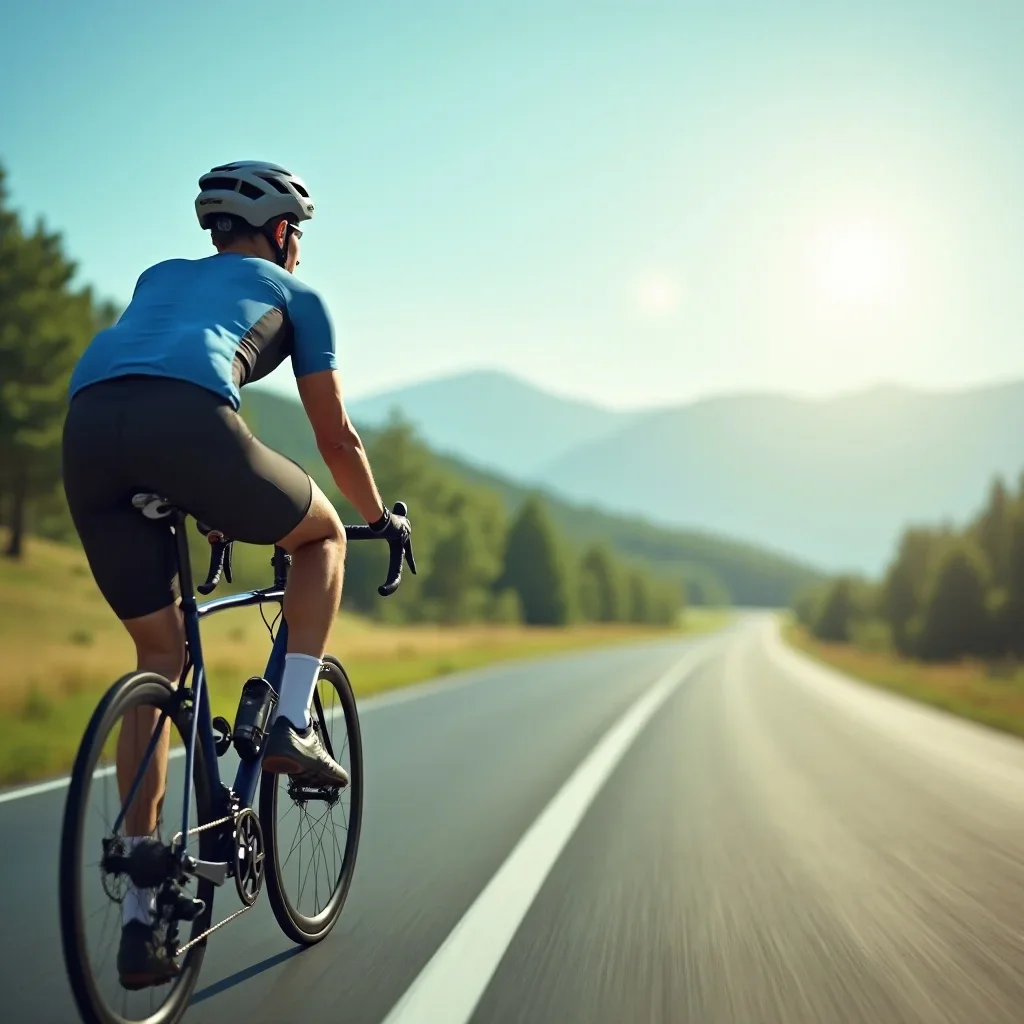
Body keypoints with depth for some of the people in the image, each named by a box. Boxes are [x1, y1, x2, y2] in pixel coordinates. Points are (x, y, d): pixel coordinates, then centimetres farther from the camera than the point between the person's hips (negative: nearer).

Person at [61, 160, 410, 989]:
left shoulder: (161, 275, 40)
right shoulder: (295, 293, 26)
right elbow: (336, 439, 28)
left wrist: (199, 504, 58)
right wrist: (382, 519, 45)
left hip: (86, 426, 5)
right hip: (187, 423, -5)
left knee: (161, 656, 18)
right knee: (323, 536, 26)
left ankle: (139, 917, 16)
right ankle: (293, 726, 11)